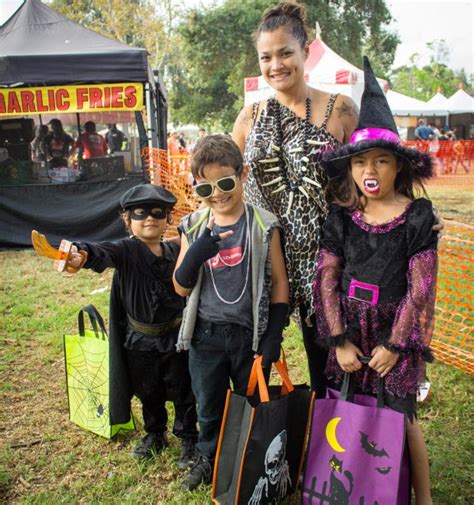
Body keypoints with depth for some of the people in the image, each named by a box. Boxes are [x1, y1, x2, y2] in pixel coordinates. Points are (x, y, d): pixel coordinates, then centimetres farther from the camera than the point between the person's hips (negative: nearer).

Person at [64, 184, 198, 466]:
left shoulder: (176, 251, -5)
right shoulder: (126, 250, -14)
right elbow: (103, 253, -36)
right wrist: (81, 254, -60)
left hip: (175, 337, 0)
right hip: (140, 340, 0)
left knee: (183, 392, 12)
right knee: (149, 393, 20)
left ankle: (188, 439, 32)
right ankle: (156, 435, 43)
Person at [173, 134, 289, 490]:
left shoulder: (263, 225, -9)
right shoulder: (193, 228, -2)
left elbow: (279, 282, -5)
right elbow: (181, 288, -1)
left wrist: (274, 335, -10)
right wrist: (195, 255, -21)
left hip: (250, 334, -2)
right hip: (206, 335, 2)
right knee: (209, 406, 20)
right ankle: (210, 459, 45)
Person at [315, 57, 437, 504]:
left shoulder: (417, 216, -7)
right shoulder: (341, 218, -1)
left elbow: (421, 286, -8)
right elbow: (325, 279, -1)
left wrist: (394, 343, -9)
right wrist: (339, 340, -6)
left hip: (396, 329, -2)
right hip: (350, 329, 3)